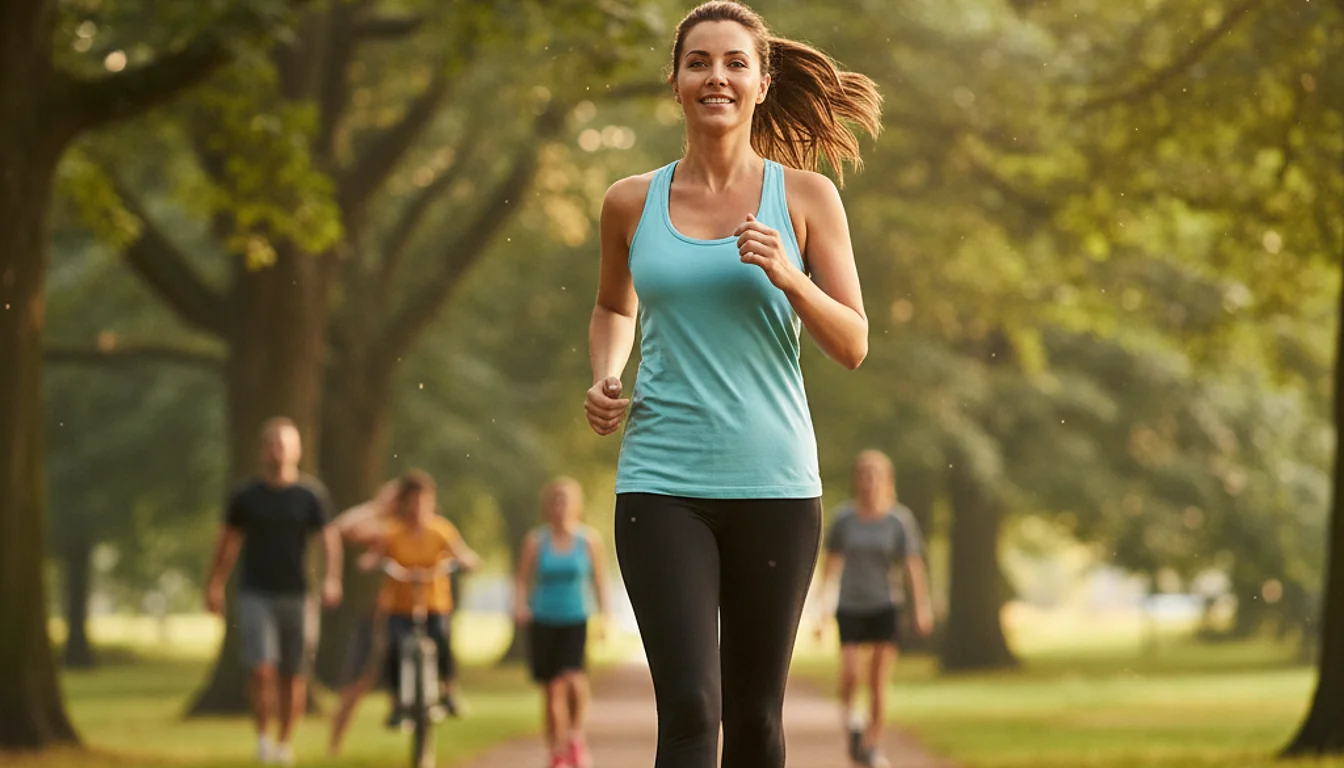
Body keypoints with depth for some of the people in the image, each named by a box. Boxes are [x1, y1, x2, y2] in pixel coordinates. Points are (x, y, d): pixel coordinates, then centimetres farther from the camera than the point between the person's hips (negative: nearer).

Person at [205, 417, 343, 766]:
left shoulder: (310, 495, 0)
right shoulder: (245, 496, 4)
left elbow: (330, 538, -6)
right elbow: (228, 541, 14)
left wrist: (332, 580, -21)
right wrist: (214, 585, 13)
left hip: (294, 595, 0)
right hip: (255, 594, 0)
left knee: (294, 676, 6)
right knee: (262, 669, -15)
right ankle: (262, 734, 2)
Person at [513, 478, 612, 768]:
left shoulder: (589, 539, 0)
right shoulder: (536, 541, 0)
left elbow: (599, 578, 7)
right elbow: (522, 579, 3)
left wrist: (603, 616, 1)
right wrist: (519, 606, -15)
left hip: (575, 621, -1)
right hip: (543, 621, 1)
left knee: (574, 678, -23)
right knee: (553, 690, 3)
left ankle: (576, 735, 0)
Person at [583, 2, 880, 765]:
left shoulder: (805, 197, 2)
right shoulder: (632, 203, 6)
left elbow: (854, 346, 1)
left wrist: (789, 278, -15)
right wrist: (606, 378, 5)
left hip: (774, 481, 1)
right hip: (663, 481, -1)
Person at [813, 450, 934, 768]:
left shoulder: (900, 519, -5)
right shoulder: (844, 517, -1)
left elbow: (914, 565, -8)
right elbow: (831, 563, 5)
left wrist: (922, 608, -18)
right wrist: (822, 608, 4)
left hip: (886, 607, -1)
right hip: (850, 607, 1)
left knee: (878, 682, -1)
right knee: (849, 674, -14)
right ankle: (848, 713, 17)